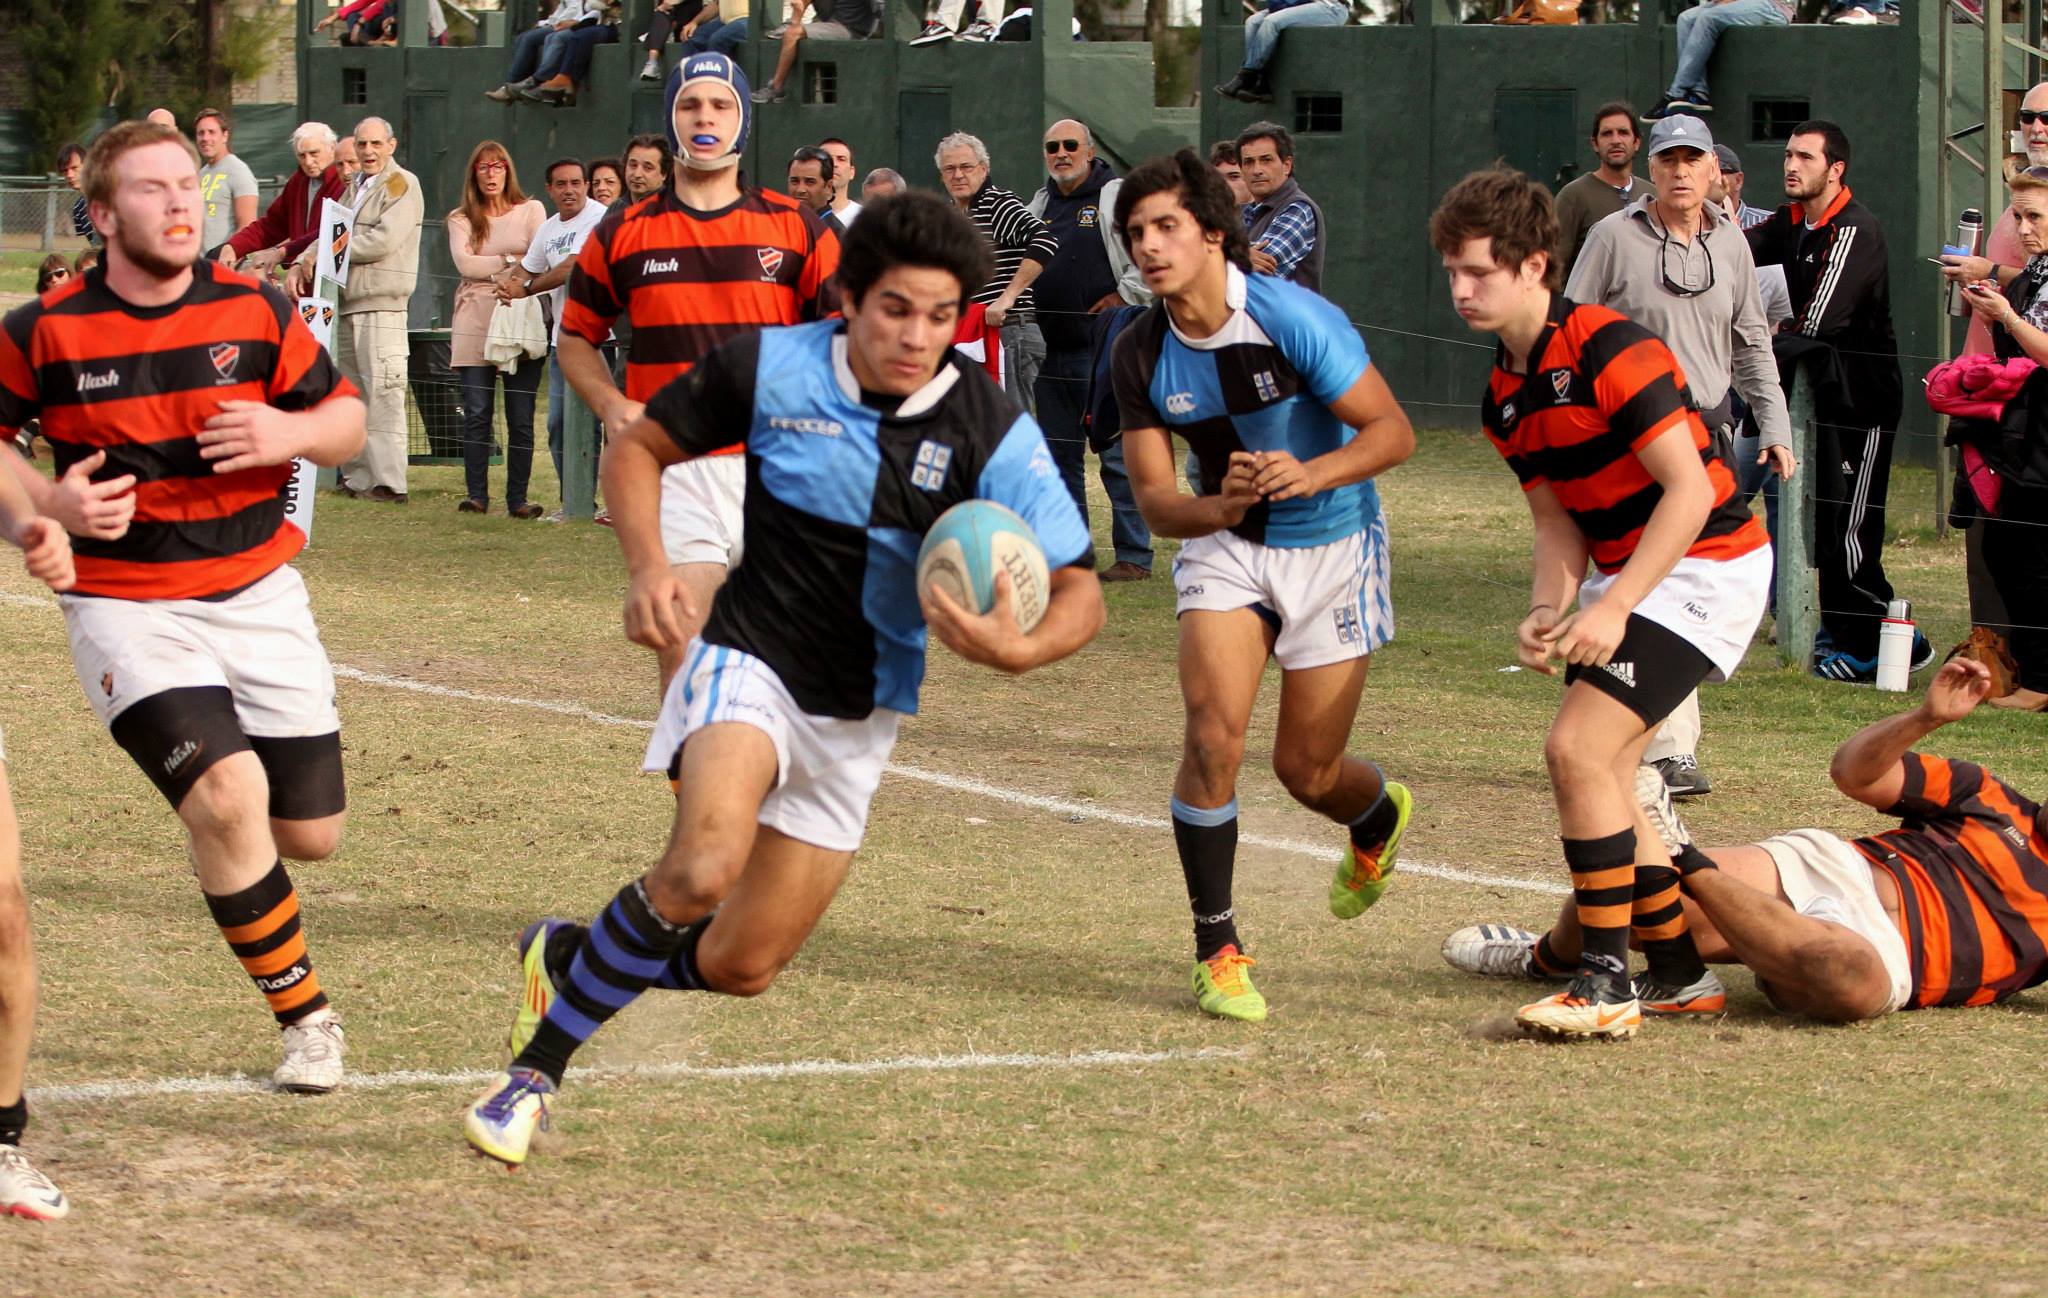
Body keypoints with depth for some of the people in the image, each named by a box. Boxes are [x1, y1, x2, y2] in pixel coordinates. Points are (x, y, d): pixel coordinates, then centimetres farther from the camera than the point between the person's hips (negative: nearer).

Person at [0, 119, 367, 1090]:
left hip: (258, 593, 3)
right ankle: (304, 1017, -6)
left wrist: (292, 433, -15)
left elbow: (346, 417, 7)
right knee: (231, 801, -24)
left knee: (311, 834, 5)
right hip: (125, 603, -3)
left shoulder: (257, 313, -1)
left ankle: (208, 818, 43)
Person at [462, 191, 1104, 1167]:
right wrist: (647, 567, -13)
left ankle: (569, 959, 35)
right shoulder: (770, 368, -12)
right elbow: (637, 449, 4)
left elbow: (1079, 594, -10)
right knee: (707, 860, -33)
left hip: (860, 717, 3)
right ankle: (533, 1071, -17)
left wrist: (1018, 649, -32)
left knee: (738, 967, 5)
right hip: (752, 658, -3)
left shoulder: (993, 435, -13)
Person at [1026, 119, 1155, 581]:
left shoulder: (1118, 198, -4)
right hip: (1049, 349, 8)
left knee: (1116, 452, -7)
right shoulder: (1039, 204, 17)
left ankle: (1134, 556, -4)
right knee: (1059, 454, 11)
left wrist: (1125, 295, -11)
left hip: (1105, 349, -7)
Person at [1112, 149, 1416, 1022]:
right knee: (1213, 735, -19)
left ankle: (1380, 820, 41)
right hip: (1225, 546, 2)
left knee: (1306, 770, 2)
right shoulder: (1140, 354, -11)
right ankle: (1218, 950, -6)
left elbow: (1392, 431, -19)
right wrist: (1219, 507, -31)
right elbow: (1153, 499, -9)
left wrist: (1311, 474, -37)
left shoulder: (1291, 318, -23)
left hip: (1333, 547, -2)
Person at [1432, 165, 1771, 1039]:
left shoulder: (1609, 350, -20)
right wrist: (1546, 614, -10)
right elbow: (1559, 523, 11)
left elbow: (1689, 489, -22)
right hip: (1625, 573, 9)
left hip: (1703, 567, -9)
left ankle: (1606, 982, -12)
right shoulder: (1505, 396, 8)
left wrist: (1613, 609, -25)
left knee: (1578, 749, -18)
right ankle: (1680, 975, 20)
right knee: (1600, 774, 7)